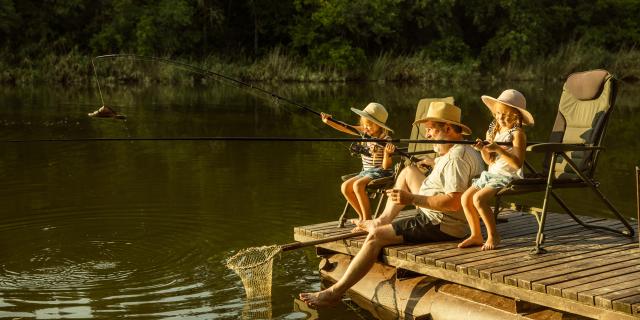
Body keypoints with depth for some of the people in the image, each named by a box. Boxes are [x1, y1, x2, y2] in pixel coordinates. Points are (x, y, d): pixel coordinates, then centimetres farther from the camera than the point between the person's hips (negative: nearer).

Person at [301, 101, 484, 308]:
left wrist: (412, 199, -27)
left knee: (376, 236, -14)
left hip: (443, 227, -11)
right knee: (408, 172, 19)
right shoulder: (466, 150, 13)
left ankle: (335, 291, -10)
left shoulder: (457, 157, -22)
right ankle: (383, 220, 25)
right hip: (437, 219, 11)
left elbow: (454, 202, -31)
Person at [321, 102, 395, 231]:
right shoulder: (364, 132, 4)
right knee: (345, 187, -6)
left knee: (358, 185, -29)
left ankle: (367, 219, -17)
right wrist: (328, 121, -14)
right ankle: (362, 216, 6)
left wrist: (387, 153, -37)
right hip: (366, 172, 8)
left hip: (380, 172, -8)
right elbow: (344, 128, -1)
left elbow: (386, 166, -18)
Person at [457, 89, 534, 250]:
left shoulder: (517, 134, -11)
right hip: (491, 174, 8)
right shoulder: (493, 131, 11)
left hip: (508, 176, -8)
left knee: (479, 198, -25)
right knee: (465, 197, -3)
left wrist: (499, 149, -29)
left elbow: (518, 163, -22)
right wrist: (483, 149, -9)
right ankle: (476, 235, 9)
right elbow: (489, 160, 11)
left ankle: (493, 235, -8)